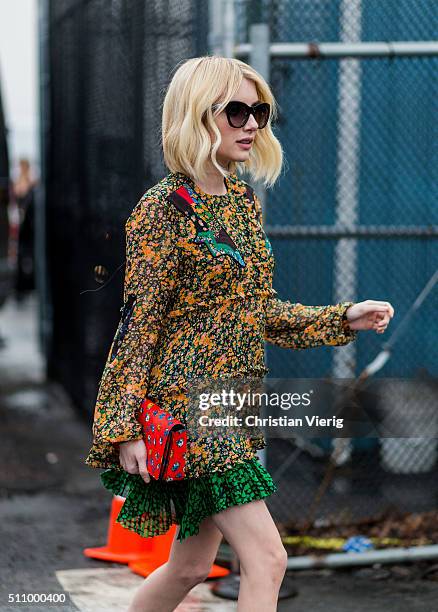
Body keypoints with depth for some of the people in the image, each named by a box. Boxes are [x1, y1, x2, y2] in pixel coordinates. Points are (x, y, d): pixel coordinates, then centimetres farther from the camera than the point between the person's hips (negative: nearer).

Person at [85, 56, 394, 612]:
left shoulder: (244, 201, 11)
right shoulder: (164, 208, -13)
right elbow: (138, 321, -13)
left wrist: (344, 318, 9)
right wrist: (122, 426, -15)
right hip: (185, 399, -8)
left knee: (192, 565, 14)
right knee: (266, 558, -10)